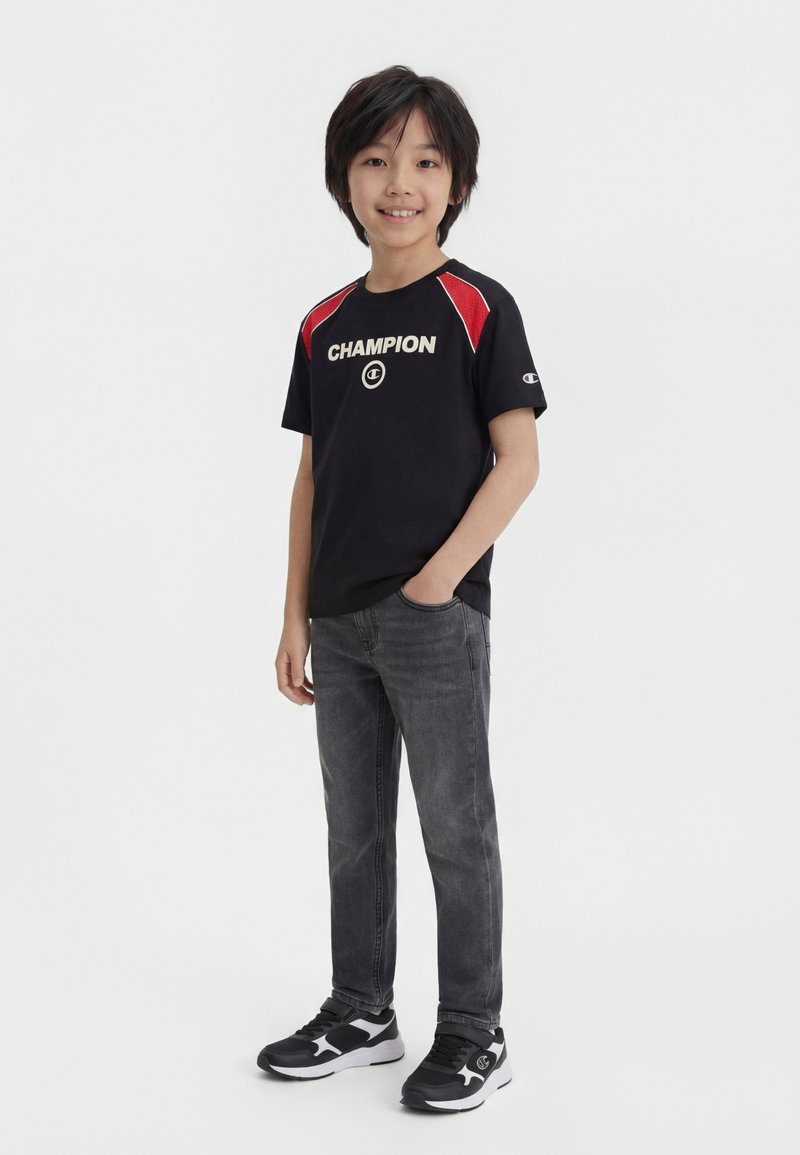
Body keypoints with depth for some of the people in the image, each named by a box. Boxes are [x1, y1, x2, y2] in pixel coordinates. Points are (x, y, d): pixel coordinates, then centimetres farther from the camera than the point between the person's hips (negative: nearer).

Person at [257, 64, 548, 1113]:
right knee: (355, 824, 15)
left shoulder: (478, 309, -5)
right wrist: (296, 618, 9)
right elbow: (313, 479, 12)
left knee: (455, 829, 4)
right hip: (340, 625, 6)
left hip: (437, 618, -5)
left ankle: (474, 1034, 17)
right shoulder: (323, 326, 9)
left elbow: (518, 461, -9)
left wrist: (443, 574, -18)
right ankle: (361, 1014, 30)